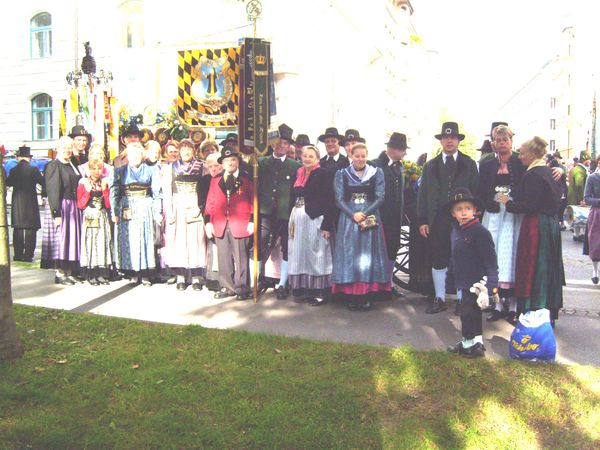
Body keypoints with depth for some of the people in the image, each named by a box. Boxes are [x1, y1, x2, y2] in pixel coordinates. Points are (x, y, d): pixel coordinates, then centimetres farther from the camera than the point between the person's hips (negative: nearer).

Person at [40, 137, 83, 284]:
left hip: (74, 208, 7)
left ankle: (69, 271, 16)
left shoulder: (73, 166, 15)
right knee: (61, 239, -4)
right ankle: (60, 273, 3)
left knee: (72, 238, 9)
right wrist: (56, 213, -20)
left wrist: (79, 208, 9)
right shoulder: (53, 166, -7)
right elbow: (53, 192, -14)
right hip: (60, 207, -7)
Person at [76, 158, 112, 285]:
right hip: (89, 218, -3)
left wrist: (105, 189, -7)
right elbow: (80, 205, -5)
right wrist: (88, 191, -12)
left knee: (103, 243, 0)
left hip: (103, 219, 3)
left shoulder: (105, 183, 10)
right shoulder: (83, 184, 2)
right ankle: (90, 275, -1)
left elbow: (108, 204, 1)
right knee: (90, 244, -5)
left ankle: (101, 274, 6)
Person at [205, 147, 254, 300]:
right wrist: (208, 222, 2)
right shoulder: (215, 180, 14)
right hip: (220, 224, 3)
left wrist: (252, 221, -4)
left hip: (240, 224, -3)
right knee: (224, 258, 6)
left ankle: (241, 288, 9)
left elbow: (252, 201, 4)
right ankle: (227, 287, 16)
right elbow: (210, 203, 11)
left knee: (240, 258, 1)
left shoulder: (246, 180, 7)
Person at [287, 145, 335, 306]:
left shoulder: (323, 174, -6)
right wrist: (291, 221, 7)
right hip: (297, 219, 6)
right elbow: (293, 197, 14)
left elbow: (329, 201, -11)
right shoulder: (298, 174, 12)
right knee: (300, 254, 10)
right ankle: (301, 289, 20)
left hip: (315, 219, -6)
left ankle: (319, 291, 8)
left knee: (315, 254, -1)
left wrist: (327, 225, -17)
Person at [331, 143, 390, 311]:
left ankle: (367, 296, 5)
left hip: (370, 218, 0)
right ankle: (351, 296, 5)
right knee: (350, 254, -1)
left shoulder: (377, 173, 6)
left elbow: (380, 197, -1)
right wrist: (353, 215, -14)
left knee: (369, 255, -1)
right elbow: (339, 199, 0)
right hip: (348, 219, 0)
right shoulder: (341, 174, 7)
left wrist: (365, 213, -14)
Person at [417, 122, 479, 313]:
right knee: (438, 261, 6)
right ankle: (439, 299, 17)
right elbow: (423, 194, 7)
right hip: (437, 222, 2)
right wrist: (422, 221, 0)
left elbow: (476, 192, 2)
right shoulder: (430, 165, 10)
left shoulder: (469, 164, 6)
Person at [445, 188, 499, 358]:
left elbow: (490, 259, -18)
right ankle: (467, 342, 32)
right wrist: (451, 276, 21)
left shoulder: (480, 232, -17)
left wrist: (491, 283, -23)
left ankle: (474, 345, 11)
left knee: (469, 312, -4)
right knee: (466, 311, 18)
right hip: (463, 282, 8)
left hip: (475, 283, -8)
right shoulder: (456, 231, 7)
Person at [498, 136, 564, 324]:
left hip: (536, 226, -10)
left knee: (532, 268, -2)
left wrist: (509, 203, -8)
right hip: (551, 224, 10)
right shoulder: (548, 171, 12)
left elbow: (530, 205, -21)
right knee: (548, 267, 16)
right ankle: (550, 313, 27)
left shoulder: (533, 175, -16)